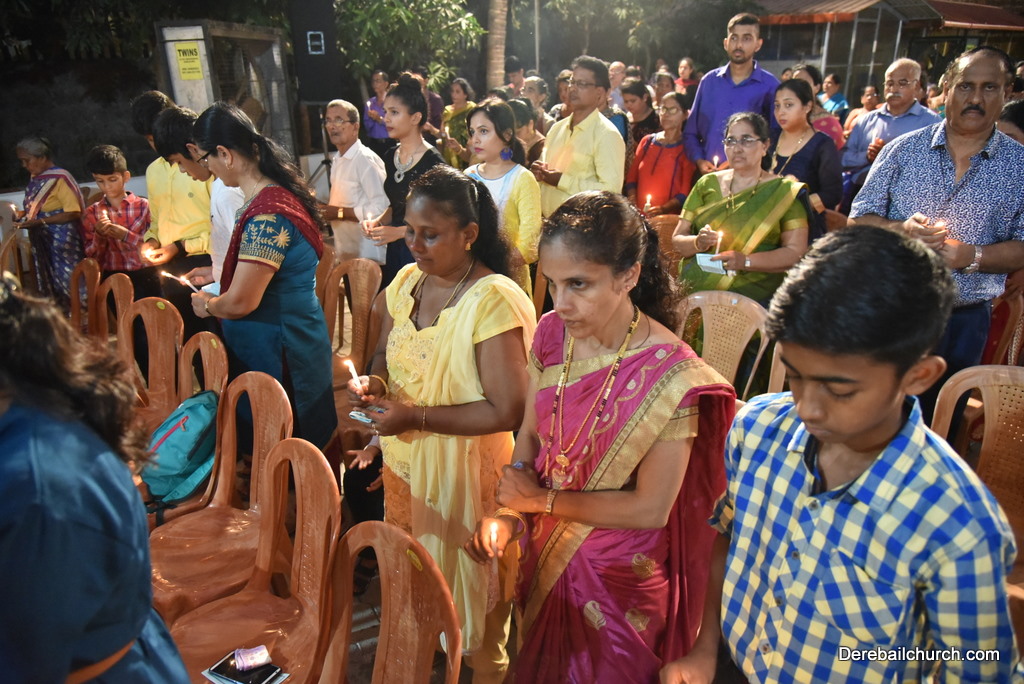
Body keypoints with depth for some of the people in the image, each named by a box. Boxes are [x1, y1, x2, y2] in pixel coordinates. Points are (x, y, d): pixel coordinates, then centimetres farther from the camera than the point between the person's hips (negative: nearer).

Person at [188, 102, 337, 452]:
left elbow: (240, 303, -23)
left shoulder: (266, 215, -26)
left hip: (276, 352, -9)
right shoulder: (275, 193, 5)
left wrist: (206, 305, -4)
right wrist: (218, 274, 25)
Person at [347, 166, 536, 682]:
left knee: (467, 586, 12)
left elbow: (507, 411, -24)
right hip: (403, 462, 7)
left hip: (464, 470, -7)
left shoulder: (494, 301, -22)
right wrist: (374, 380, -6)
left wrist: (417, 416, -23)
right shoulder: (406, 282, 1)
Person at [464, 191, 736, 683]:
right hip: (545, 554, 5)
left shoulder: (669, 375, -29)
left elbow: (650, 508, -23)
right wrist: (509, 513, -15)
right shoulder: (552, 333, -11)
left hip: (617, 579, -5)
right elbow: (530, 434, 0)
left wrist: (543, 499, -17)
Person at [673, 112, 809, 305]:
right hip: (695, 293, 3)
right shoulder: (707, 184, 14)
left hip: (753, 298, -2)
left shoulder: (784, 191, 7)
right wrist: (698, 242, -10)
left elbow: (796, 252, -1)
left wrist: (746, 261, -15)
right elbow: (677, 240, 12)